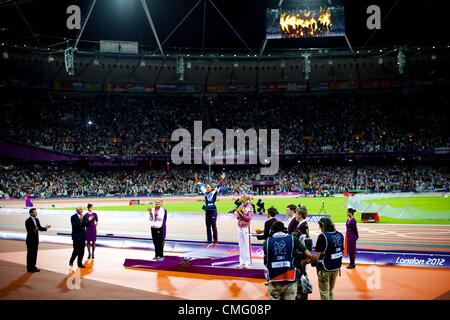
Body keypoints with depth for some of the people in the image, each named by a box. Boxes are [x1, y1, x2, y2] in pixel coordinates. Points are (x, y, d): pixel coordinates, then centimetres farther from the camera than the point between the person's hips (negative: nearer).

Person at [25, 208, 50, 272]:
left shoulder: (37, 220, 8)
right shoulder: (28, 221, -14)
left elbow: (40, 228, 9)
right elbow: (28, 231, -18)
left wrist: (46, 227, -8)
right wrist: (34, 230, -36)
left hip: (36, 240, 7)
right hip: (30, 240, -7)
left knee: (35, 254, 11)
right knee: (30, 254, 0)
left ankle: (33, 267, 19)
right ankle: (29, 268, 8)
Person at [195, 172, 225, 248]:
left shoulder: (214, 193, -4)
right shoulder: (206, 193, 10)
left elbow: (218, 186, -16)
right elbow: (201, 185, 19)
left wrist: (222, 179, -28)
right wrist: (196, 179, 24)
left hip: (213, 211, -6)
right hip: (207, 212, 6)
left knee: (214, 227, 1)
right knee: (208, 227, 8)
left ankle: (215, 241, 8)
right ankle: (209, 241, 14)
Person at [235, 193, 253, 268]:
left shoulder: (249, 207, -7)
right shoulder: (241, 206, 11)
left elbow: (249, 218, -13)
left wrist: (241, 213, -17)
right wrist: (238, 213, -5)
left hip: (246, 227, -7)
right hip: (240, 227, 7)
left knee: (247, 245, -3)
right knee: (241, 245, 9)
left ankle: (248, 263, 2)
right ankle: (242, 262, 16)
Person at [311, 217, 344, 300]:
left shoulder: (323, 236, -20)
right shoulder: (340, 235, 1)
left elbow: (316, 256, -21)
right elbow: (341, 251, 11)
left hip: (325, 268, -6)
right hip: (337, 267, 7)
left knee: (324, 293, 8)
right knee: (330, 291, 22)